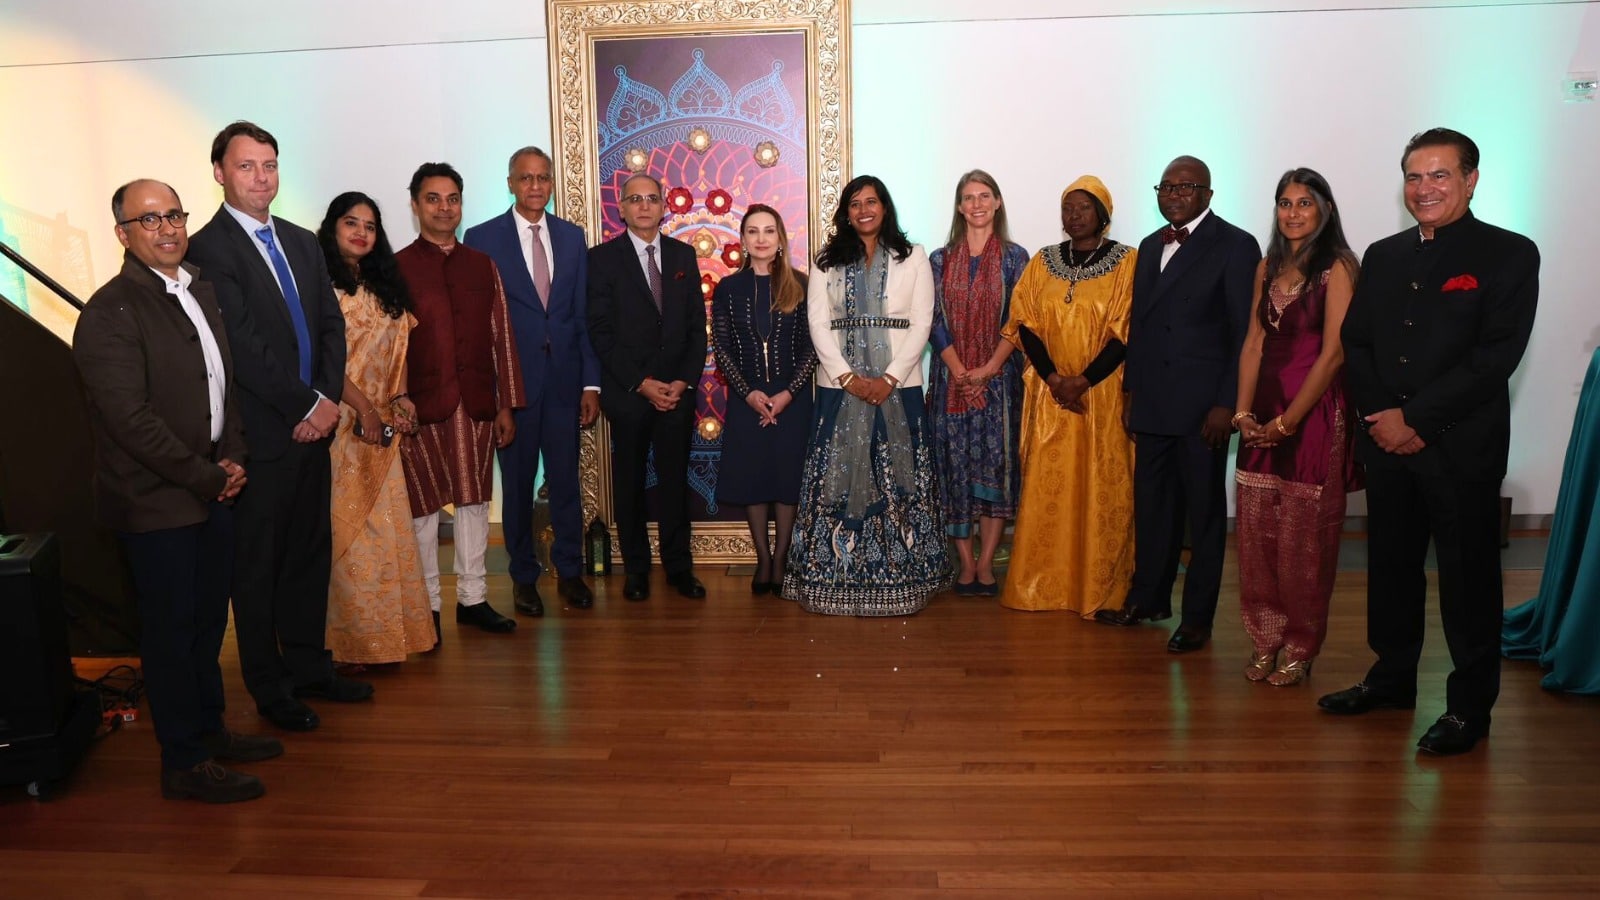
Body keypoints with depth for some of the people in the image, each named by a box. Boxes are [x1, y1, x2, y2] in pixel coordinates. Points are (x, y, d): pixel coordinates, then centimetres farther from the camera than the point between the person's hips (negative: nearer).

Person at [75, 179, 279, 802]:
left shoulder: (200, 290, 10)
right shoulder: (110, 313, -15)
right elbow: (130, 419, -20)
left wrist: (233, 456, 1)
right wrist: (207, 477, -15)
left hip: (213, 488, 7)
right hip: (156, 500, -7)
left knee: (208, 619, 18)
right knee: (171, 631, 4)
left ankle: (208, 730, 35)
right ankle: (185, 763, 18)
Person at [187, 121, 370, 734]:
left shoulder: (303, 242, 12)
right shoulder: (207, 250, -10)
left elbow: (332, 325, 8)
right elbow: (243, 347, -16)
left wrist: (329, 398, -6)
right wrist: (307, 405, -14)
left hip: (312, 424, 6)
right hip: (259, 434, -6)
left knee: (310, 552, 15)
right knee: (257, 563, 8)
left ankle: (309, 665, 30)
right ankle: (269, 687, 21)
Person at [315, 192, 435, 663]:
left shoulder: (383, 287, 17)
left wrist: (399, 398, 3)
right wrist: (361, 404, -15)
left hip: (381, 423, 7)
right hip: (340, 422, -6)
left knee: (385, 526, 6)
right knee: (345, 528, -3)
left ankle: (384, 630, 14)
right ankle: (352, 639, 5)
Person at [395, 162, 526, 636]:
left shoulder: (483, 266, 11)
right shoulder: (396, 268, 1)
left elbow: (501, 338, 9)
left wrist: (507, 404, 5)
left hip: (477, 405, 3)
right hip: (422, 406, -3)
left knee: (474, 500, 10)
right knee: (423, 507, 5)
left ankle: (473, 598, 21)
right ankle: (427, 606, 16)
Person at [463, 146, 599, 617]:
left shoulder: (572, 236, 8)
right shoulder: (482, 238, -1)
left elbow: (583, 313, 7)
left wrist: (591, 382, 2)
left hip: (564, 379, 2)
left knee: (566, 479, 7)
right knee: (517, 482, 8)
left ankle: (569, 572, 22)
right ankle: (524, 575, 23)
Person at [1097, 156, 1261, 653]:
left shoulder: (1235, 246, -5)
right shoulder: (1151, 246, 15)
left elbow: (1246, 332, -9)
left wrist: (1227, 403, -15)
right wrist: (1131, 389, 14)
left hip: (1202, 405, -6)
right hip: (1152, 403, 6)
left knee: (1204, 511, 5)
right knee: (1151, 505, 13)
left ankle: (1198, 617, 15)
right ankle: (1148, 599, 28)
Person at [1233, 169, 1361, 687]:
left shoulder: (1337, 267, -6)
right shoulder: (1268, 268, 13)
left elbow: (1333, 353, -12)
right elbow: (1253, 343, 11)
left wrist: (1287, 421, -12)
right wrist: (1244, 412, 0)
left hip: (1313, 412, -6)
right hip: (1262, 416, 6)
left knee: (1304, 537, 1)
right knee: (1257, 533, 7)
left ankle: (1300, 649, 15)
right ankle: (1266, 641, 19)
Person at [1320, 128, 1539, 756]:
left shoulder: (1509, 255, -3)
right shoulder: (1382, 256, 13)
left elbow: (1497, 356, -13)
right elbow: (1355, 342, 8)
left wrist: (1417, 419, -15)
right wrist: (1380, 414, -7)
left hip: (1462, 446, -5)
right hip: (1387, 442, 5)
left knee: (1469, 578, 3)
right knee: (1391, 566, 14)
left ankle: (1470, 705, 16)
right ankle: (1392, 678, 30)